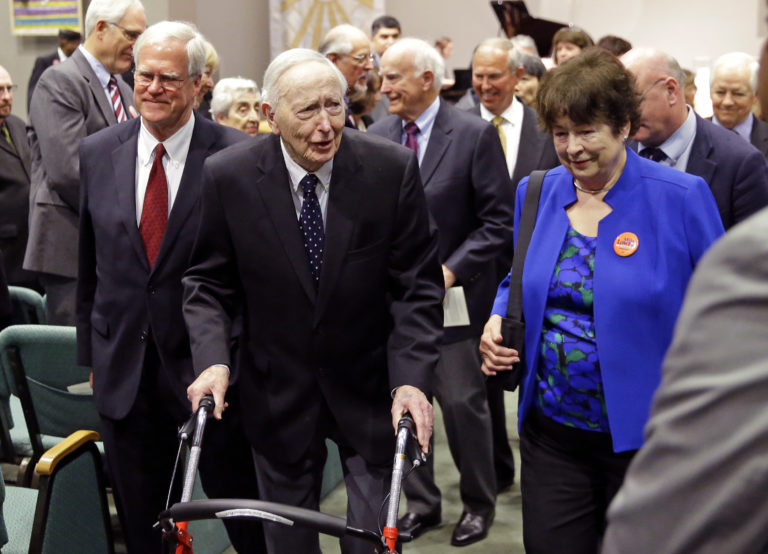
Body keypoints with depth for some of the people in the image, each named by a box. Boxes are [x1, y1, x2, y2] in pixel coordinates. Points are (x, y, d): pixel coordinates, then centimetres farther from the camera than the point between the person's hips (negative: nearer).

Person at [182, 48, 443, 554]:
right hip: (278, 394, 1)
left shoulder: (392, 168, -14)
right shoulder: (227, 176, -11)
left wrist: (411, 378, -22)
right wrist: (213, 360, -20)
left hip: (372, 392, -1)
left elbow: (418, 285, -10)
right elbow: (208, 283, -3)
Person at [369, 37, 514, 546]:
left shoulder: (476, 134, -8)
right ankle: (422, 502, 25)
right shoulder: (377, 136, 6)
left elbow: (499, 221, -8)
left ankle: (479, 503, 22)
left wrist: (452, 270, -16)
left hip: (454, 294, -4)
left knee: (463, 403, 2)